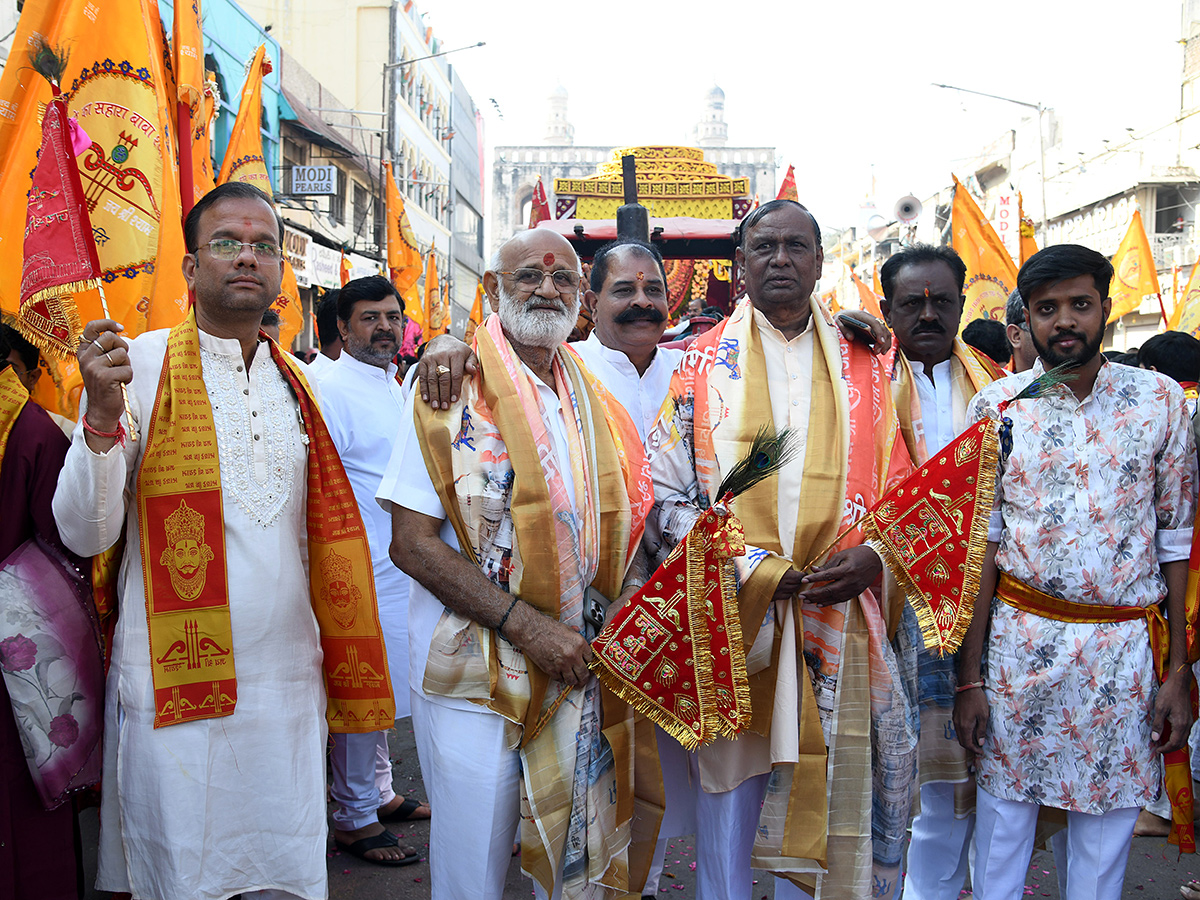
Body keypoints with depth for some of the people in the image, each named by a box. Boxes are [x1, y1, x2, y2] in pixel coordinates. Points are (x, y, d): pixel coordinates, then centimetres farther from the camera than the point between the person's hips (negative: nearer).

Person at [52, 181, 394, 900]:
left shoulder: (297, 383, 9)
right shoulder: (136, 364, -5)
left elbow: (324, 536, 15)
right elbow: (85, 535, -9)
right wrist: (102, 419, -23)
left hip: (290, 682, 4)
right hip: (178, 689, -4)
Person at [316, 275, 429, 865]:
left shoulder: (394, 386, 15)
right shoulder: (329, 389, -14)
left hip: (400, 568, 9)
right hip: (359, 574, -9)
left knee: (385, 690, 19)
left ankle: (380, 793, 33)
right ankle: (354, 819, 15)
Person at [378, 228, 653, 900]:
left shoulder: (594, 402, 9)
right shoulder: (456, 392, -8)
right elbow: (412, 541, -14)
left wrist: (631, 602, 0)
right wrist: (525, 625, -21)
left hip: (579, 669, 5)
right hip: (475, 678, -5)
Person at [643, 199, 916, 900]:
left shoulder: (863, 367, 10)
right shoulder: (703, 364, 5)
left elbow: (899, 488, 10)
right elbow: (662, 493, 0)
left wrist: (872, 558, -9)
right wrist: (747, 569, -11)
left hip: (837, 614, 2)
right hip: (729, 616, -1)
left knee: (822, 809, 8)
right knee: (729, 805, 5)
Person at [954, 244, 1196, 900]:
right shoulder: (997, 406, 0)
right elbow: (979, 542, -1)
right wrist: (969, 675, -5)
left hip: (1127, 648, 1)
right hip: (1019, 640, 0)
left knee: (1107, 831, 10)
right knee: (1003, 813, 7)